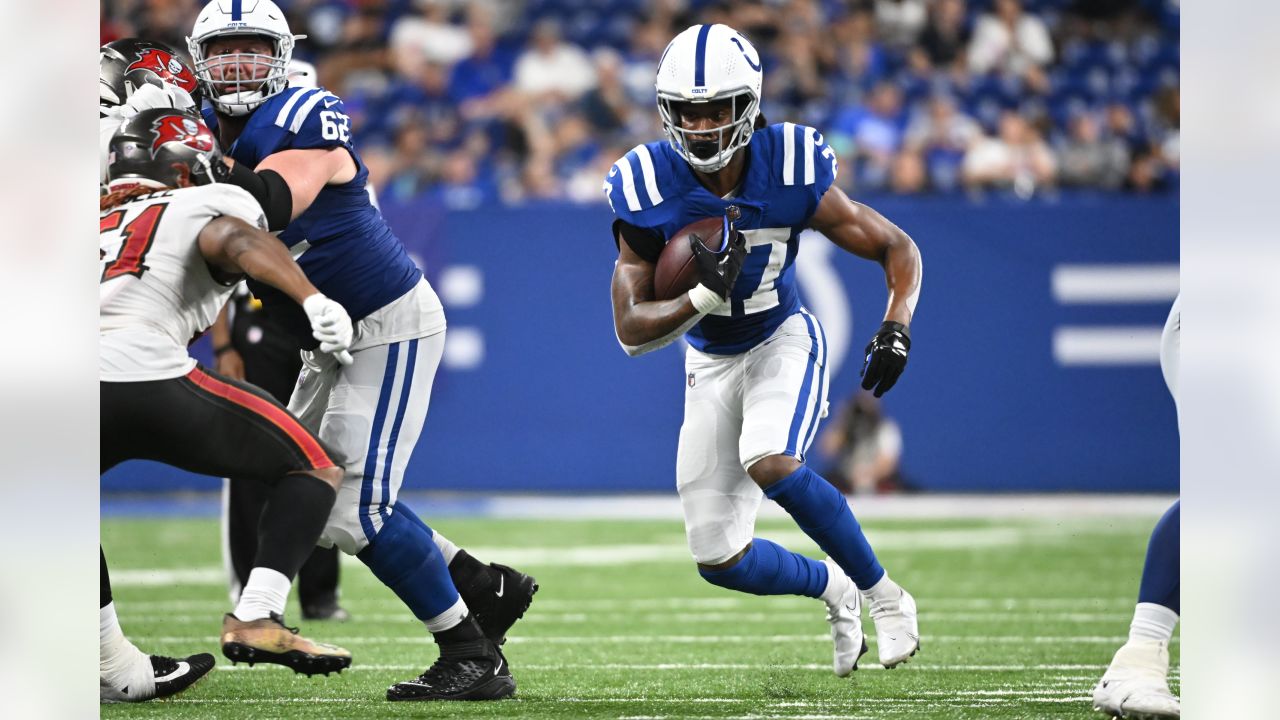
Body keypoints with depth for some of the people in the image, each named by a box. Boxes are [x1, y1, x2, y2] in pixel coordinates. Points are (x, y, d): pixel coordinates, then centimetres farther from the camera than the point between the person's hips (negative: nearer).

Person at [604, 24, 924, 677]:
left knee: (770, 464, -34)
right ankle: (831, 588, 30)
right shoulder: (649, 189, -21)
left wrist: (896, 327, -28)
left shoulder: (790, 171, -22)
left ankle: (883, 594, -13)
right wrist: (705, 297, -36)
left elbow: (897, 249, -10)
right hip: (710, 361, 2)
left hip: (783, 342, -2)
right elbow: (631, 330, -19)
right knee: (719, 561, -2)